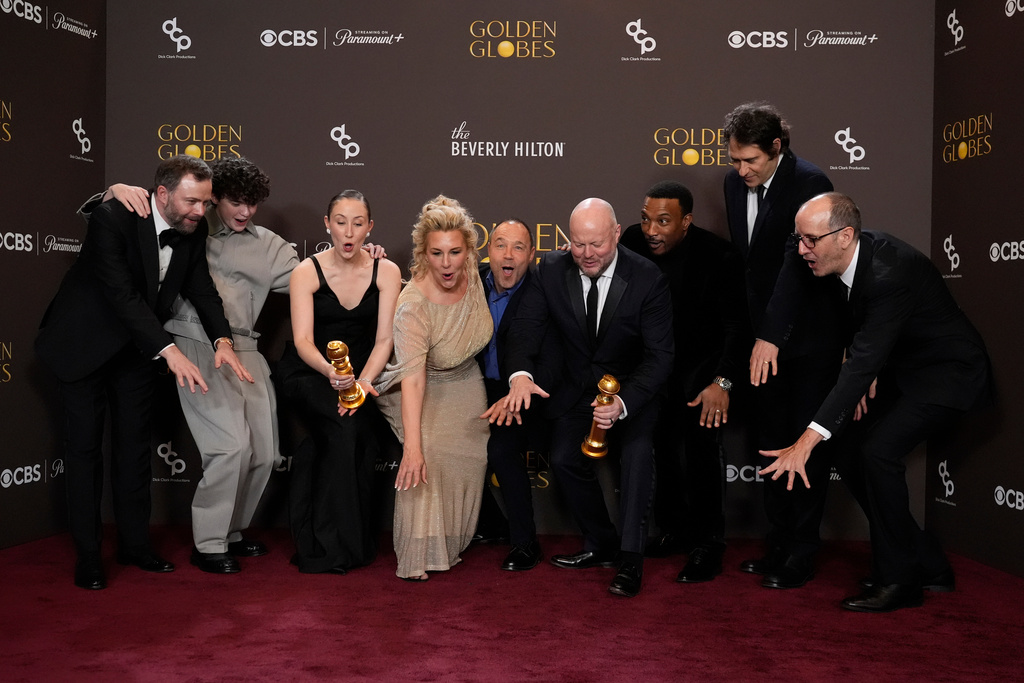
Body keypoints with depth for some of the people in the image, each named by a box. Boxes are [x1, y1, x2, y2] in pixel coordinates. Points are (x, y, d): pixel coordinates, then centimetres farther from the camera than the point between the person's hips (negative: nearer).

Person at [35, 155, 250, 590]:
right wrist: (169, 350, -43)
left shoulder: (194, 230, -8)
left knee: (134, 444, 11)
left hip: (136, 348, 6)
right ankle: (87, 555, 12)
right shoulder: (113, 219, -28)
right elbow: (122, 294, -35)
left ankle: (135, 544, 23)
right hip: (84, 343, -5)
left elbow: (201, 289, -4)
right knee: (86, 447, 1)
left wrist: (222, 339, -21)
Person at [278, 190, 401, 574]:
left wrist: (363, 381, -27)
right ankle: (326, 547, -18)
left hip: (360, 372, 2)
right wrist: (330, 371, -39)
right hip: (308, 373, -2)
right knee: (344, 428, -29)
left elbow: (384, 339, -10)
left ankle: (353, 541, -8)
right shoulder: (306, 272, -8)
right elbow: (303, 340, -18)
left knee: (358, 428, -25)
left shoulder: (386, 272, -4)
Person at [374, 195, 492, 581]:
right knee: (429, 453, -25)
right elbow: (413, 377, -40)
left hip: (467, 385, 5)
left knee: (467, 457, -8)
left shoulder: (472, 276, -16)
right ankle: (418, 556, -14)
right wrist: (412, 446, -47)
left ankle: (451, 543, 12)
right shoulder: (413, 305, -32)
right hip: (427, 392, -5)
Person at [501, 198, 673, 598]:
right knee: (564, 458, -10)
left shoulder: (648, 278, -20)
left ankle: (630, 559, -12)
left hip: (632, 386, -3)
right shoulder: (552, 270, -11)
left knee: (637, 452, -24)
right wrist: (521, 373, -35)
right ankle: (601, 545, 12)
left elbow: (660, 354, -21)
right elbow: (527, 326, -11)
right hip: (577, 385, 3)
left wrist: (623, 403, -37)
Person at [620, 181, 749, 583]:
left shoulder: (717, 256, -22)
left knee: (701, 442, -14)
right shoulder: (632, 242, -11)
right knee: (657, 445, 4)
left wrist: (721, 383, -27)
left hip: (702, 364, -4)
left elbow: (736, 324, -18)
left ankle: (707, 545, -1)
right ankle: (674, 530, 23)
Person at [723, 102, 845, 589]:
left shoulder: (809, 183, -19)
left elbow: (797, 260, -28)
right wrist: (752, 333, 12)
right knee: (772, 443, 13)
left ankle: (801, 556, 10)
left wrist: (771, 335, -35)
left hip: (811, 338, -7)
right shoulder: (735, 183, 4)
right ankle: (779, 544, 26)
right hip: (766, 336, 7)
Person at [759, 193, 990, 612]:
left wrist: (808, 441, -45)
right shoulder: (843, 259, -7)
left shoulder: (891, 273, -34)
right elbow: (859, 333, 11)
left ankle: (899, 580, -8)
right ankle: (928, 565, 16)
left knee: (879, 450, -23)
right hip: (901, 369, 9)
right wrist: (860, 372, -8)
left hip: (947, 372, -9)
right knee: (856, 453, 3)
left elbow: (864, 361, -40)